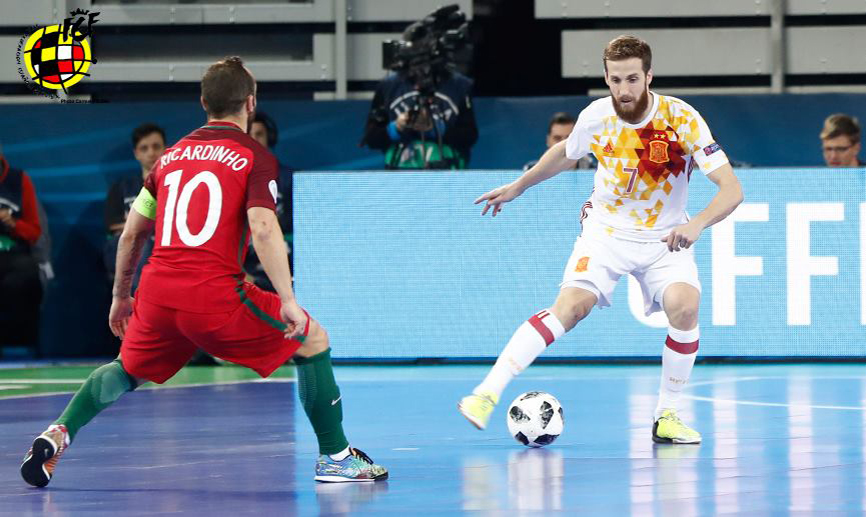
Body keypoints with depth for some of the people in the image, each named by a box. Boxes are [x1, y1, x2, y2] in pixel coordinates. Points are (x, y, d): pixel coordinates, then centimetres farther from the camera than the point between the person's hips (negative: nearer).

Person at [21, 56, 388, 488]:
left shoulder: (171, 155, 18)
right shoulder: (255, 157, 1)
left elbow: (132, 232, 21)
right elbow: (262, 228, -14)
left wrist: (121, 297, 32)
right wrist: (287, 301, -13)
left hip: (157, 291, 5)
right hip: (215, 295, -5)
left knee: (126, 370, 30)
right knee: (313, 342, 13)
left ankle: (60, 432, 8)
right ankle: (334, 456, 13)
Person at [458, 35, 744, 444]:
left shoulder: (682, 119, -20)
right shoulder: (596, 117, -11)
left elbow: (731, 189, -25)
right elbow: (564, 153, 14)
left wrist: (697, 224, -42)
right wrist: (517, 187, 22)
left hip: (665, 240, -1)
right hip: (606, 230, 1)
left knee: (684, 307, -27)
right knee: (571, 306, -23)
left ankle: (666, 417, -10)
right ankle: (487, 393, -23)